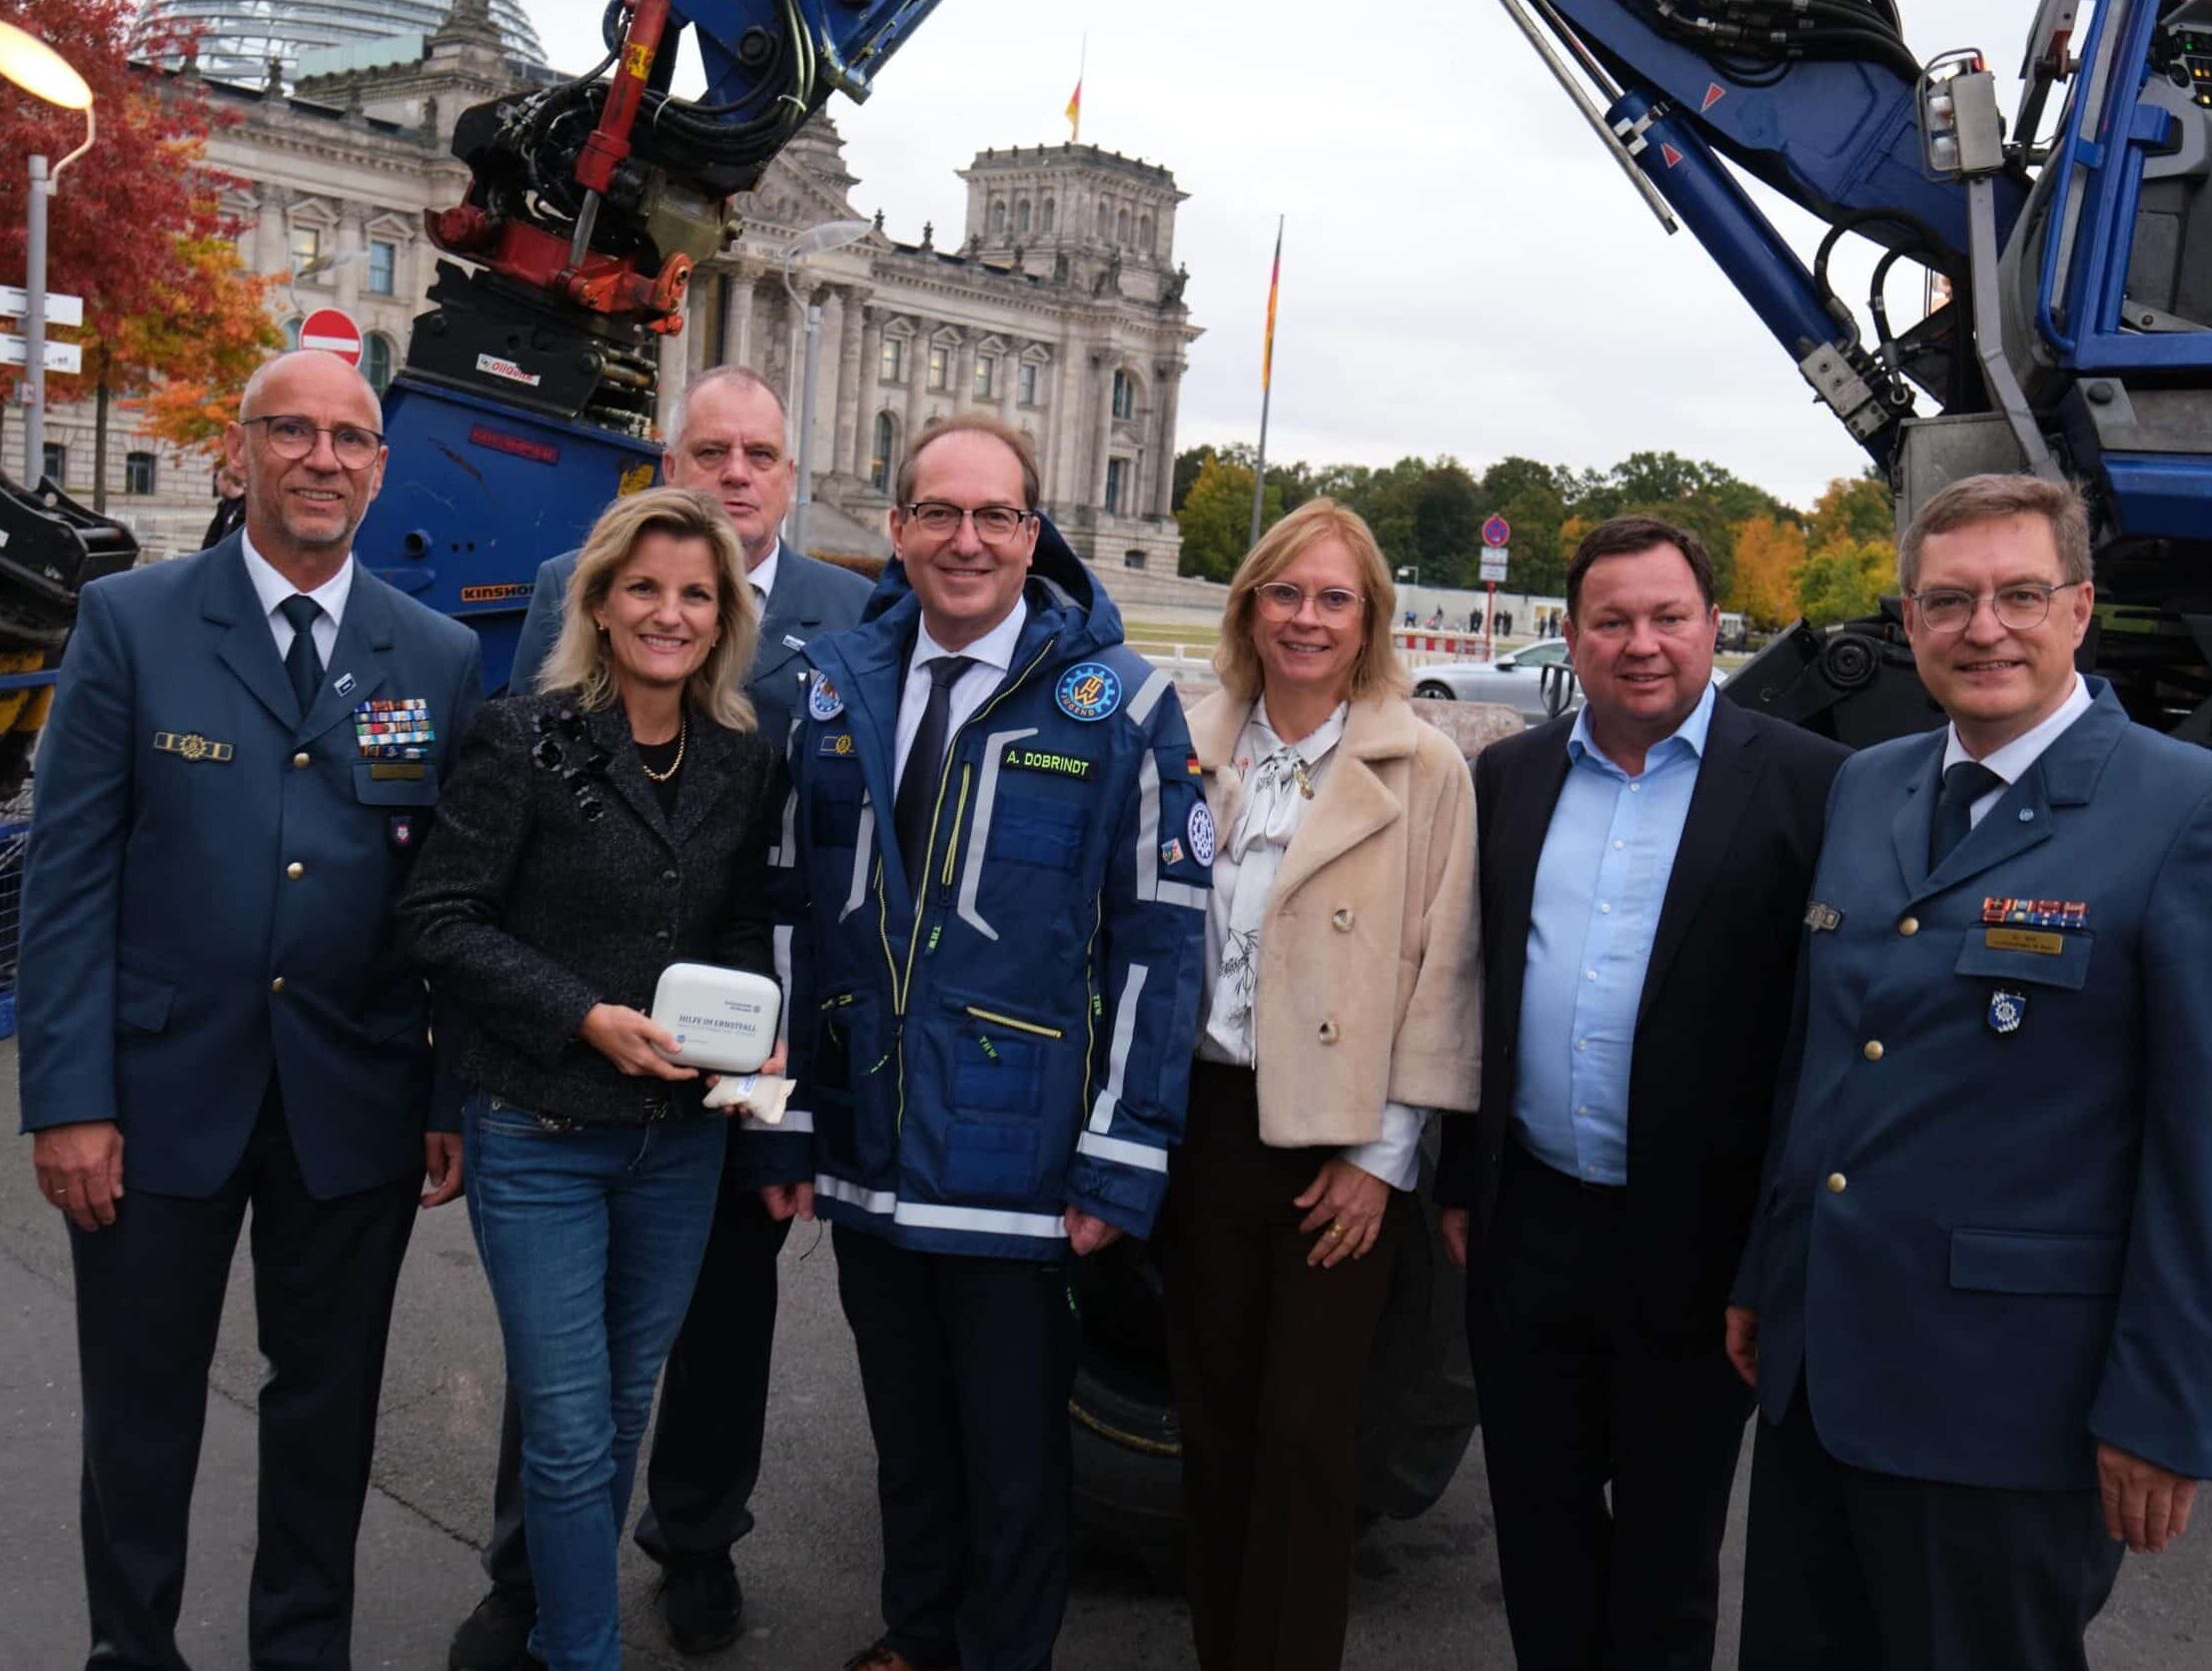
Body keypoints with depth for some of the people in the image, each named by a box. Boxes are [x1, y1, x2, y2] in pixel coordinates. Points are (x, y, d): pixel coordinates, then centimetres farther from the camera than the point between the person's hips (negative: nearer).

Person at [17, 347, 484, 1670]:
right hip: (161, 1091, -1)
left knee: (330, 1406, 15)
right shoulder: (131, 621, -3)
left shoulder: (441, 658, 2)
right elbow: (70, 874, -5)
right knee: (141, 1411, 13)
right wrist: (70, 1099, -10)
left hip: (356, 1102, 2)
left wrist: (457, 1099, 1)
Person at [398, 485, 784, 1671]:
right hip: (539, 1134, -4)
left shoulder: (744, 764, 2)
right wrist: (588, 1017, -20)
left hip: (680, 1136, 5)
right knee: (572, 1431, 0)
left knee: (626, 1406, 18)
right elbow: (440, 919, -12)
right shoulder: (523, 739, -11)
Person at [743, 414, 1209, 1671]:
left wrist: (1123, 1157, -13)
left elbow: (1163, 937, -9)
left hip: (1017, 1168, -4)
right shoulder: (840, 685, 4)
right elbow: (796, 910, 6)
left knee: (1015, 1458, 12)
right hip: (864, 1157, 4)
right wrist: (787, 1122, 3)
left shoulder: (1118, 702, -8)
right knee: (906, 1435, 22)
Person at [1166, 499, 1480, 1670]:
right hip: (1206, 1122, 3)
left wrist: (1384, 1154, -7)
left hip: (1339, 1140, -3)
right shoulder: (1192, 750, 4)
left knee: (1304, 1433, 2)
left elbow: (1441, 971, -4)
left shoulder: (1426, 770, -4)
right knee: (1212, 1418, 13)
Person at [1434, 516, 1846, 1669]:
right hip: (1528, 1221, 4)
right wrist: (1460, 1181, 9)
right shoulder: (1506, 779, 6)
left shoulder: (1803, 784, -7)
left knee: (1667, 1542, 15)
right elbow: (1468, 991, 10)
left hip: (1695, 1239, -3)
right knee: (1537, 1521, 18)